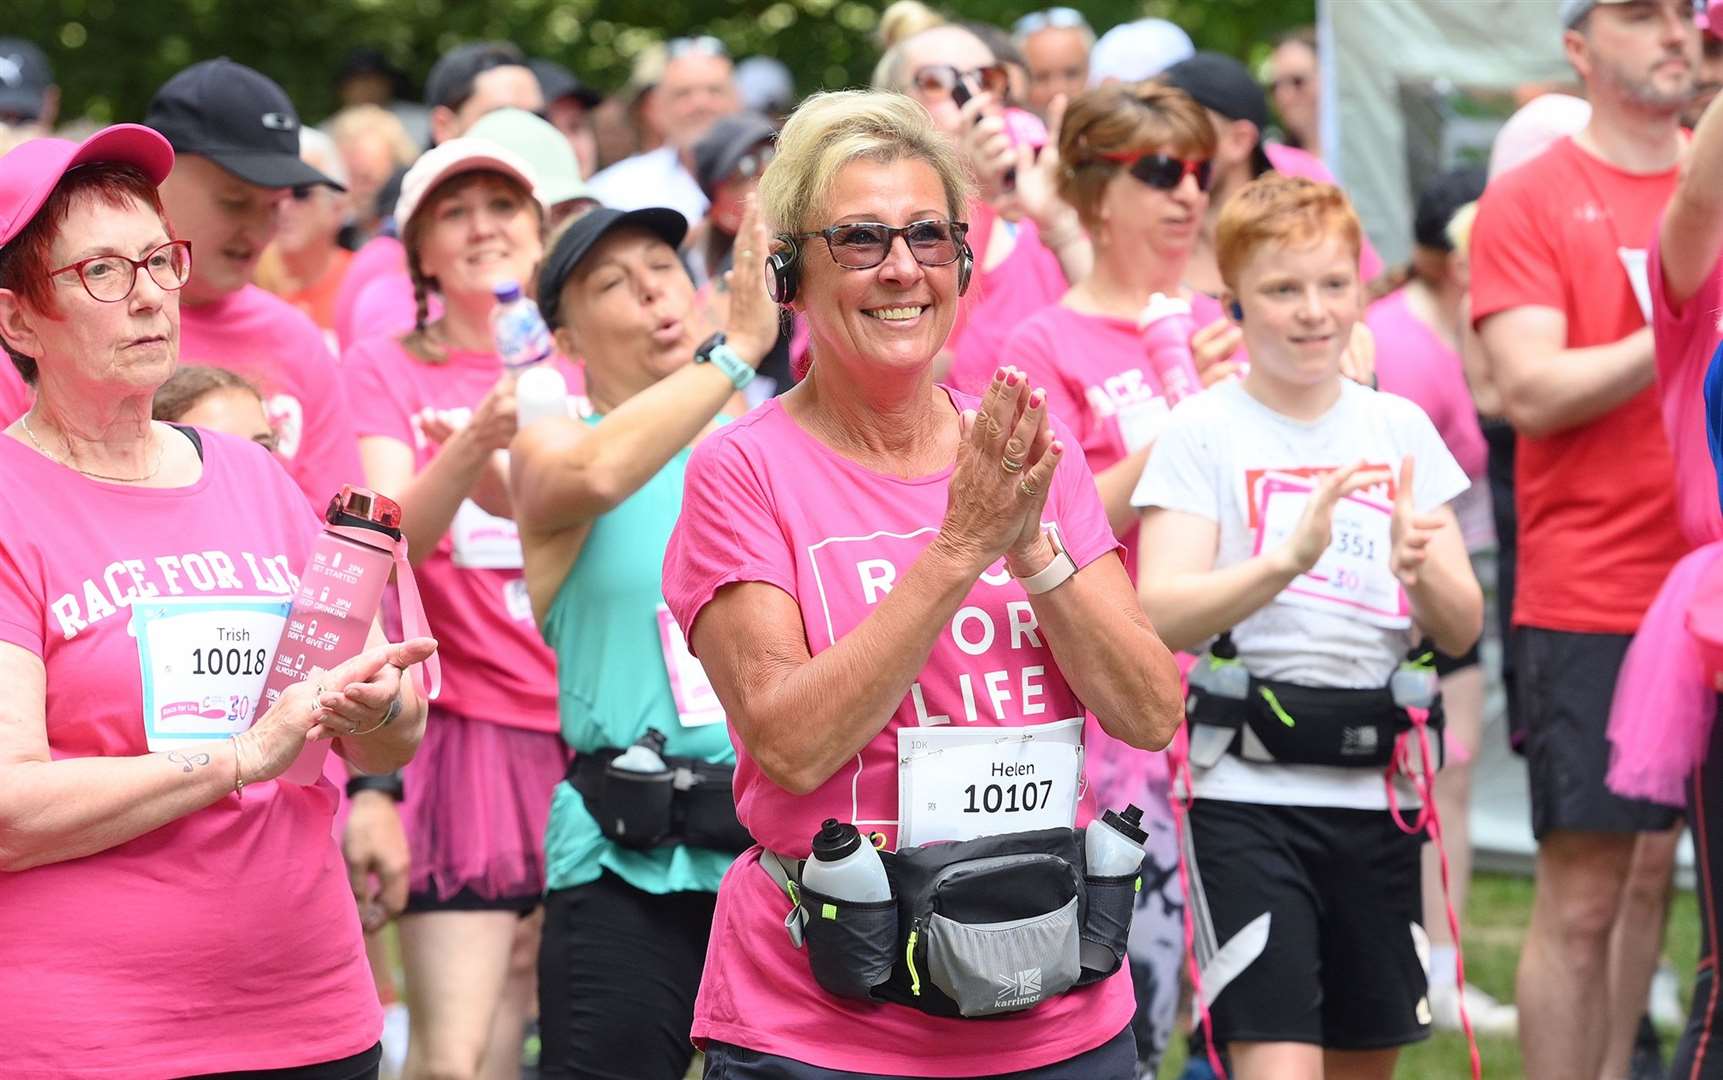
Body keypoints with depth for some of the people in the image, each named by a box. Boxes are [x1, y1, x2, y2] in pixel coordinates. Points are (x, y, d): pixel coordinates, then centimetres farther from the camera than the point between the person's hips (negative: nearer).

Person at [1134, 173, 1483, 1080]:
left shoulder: (1400, 428, 8)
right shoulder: (1203, 432, -3)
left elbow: (1462, 630, 4)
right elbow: (1162, 616, -16)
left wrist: (1421, 571, -18)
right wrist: (1290, 557, -32)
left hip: (1375, 787, 5)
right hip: (1247, 789, -5)